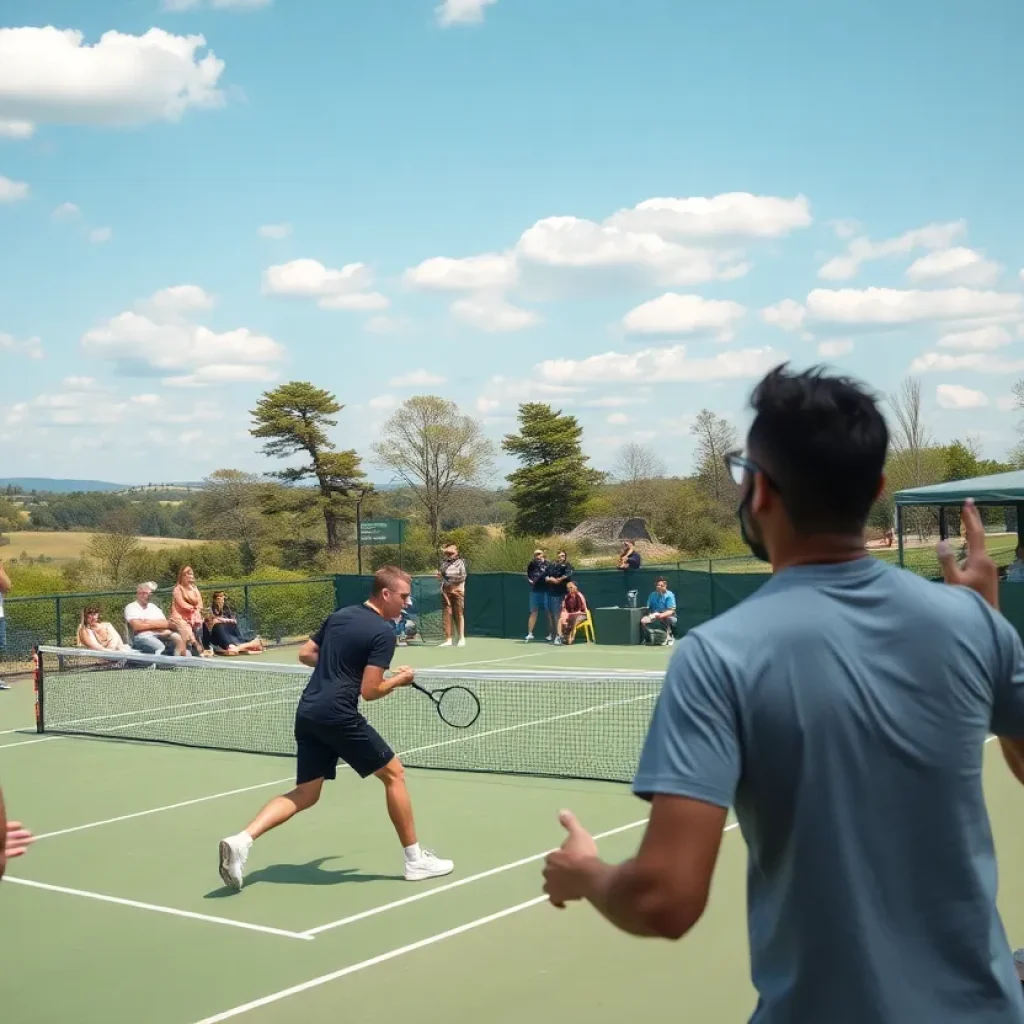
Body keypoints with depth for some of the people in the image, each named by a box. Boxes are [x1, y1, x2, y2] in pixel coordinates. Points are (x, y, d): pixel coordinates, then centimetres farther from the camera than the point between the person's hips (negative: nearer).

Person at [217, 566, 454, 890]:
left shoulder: (338, 615, 15)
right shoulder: (383, 632, -8)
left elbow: (305, 654, 22)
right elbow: (369, 691, -12)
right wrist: (399, 680, 6)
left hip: (307, 712, 7)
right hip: (338, 715, -7)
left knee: (305, 794, 12)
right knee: (394, 773, 8)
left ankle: (241, 841, -7)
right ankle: (415, 859, 13)